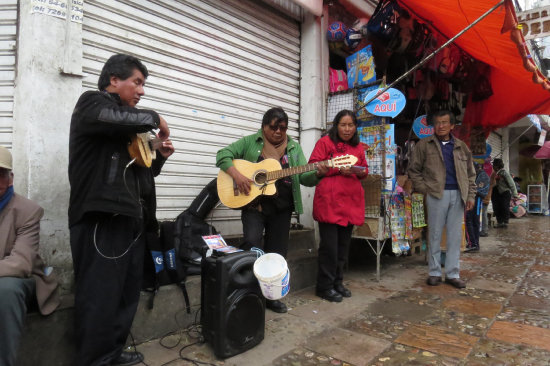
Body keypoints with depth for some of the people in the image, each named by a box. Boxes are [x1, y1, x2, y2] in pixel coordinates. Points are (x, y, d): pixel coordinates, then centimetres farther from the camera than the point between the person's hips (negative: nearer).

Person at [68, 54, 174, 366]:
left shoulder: (125, 127, 25)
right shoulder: (92, 103, 1)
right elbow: (116, 118, -25)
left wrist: (160, 157, 11)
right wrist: (155, 119, -9)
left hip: (132, 218, 9)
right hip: (101, 218, -8)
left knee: (128, 294, 12)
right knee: (99, 297, -4)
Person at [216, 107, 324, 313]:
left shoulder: (294, 147, 9)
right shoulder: (250, 142, 2)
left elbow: (305, 178, 3)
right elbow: (223, 154, -4)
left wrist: (318, 173, -18)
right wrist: (236, 174, -20)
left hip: (282, 209, 3)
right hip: (253, 204, -3)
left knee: (277, 252, 8)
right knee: (252, 244, -20)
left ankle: (270, 296, 26)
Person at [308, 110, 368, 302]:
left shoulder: (358, 147, 18)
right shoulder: (325, 142, 1)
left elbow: (365, 169, 25)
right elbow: (313, 167, -5)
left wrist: (360, 171, 0)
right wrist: (339, 169, -14)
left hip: (351, 200, 6)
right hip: (329, 200, -6)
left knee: (344, 244, 10)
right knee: (329, 245, -4)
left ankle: (337, 282, 24)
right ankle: (324, 286, 9)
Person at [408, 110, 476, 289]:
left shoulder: (461, 147, 13)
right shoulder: (424, 145, 3)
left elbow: (470, 173, 16)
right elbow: (414, 170, 3)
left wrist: (470, 195, 8)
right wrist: (424, 189, -6)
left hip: (458, 195, 3)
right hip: (436, 194, -3)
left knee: (455, 236, 7)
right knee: (435, 235, 3)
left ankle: (452, 273, 17)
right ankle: (434, 272, 14)